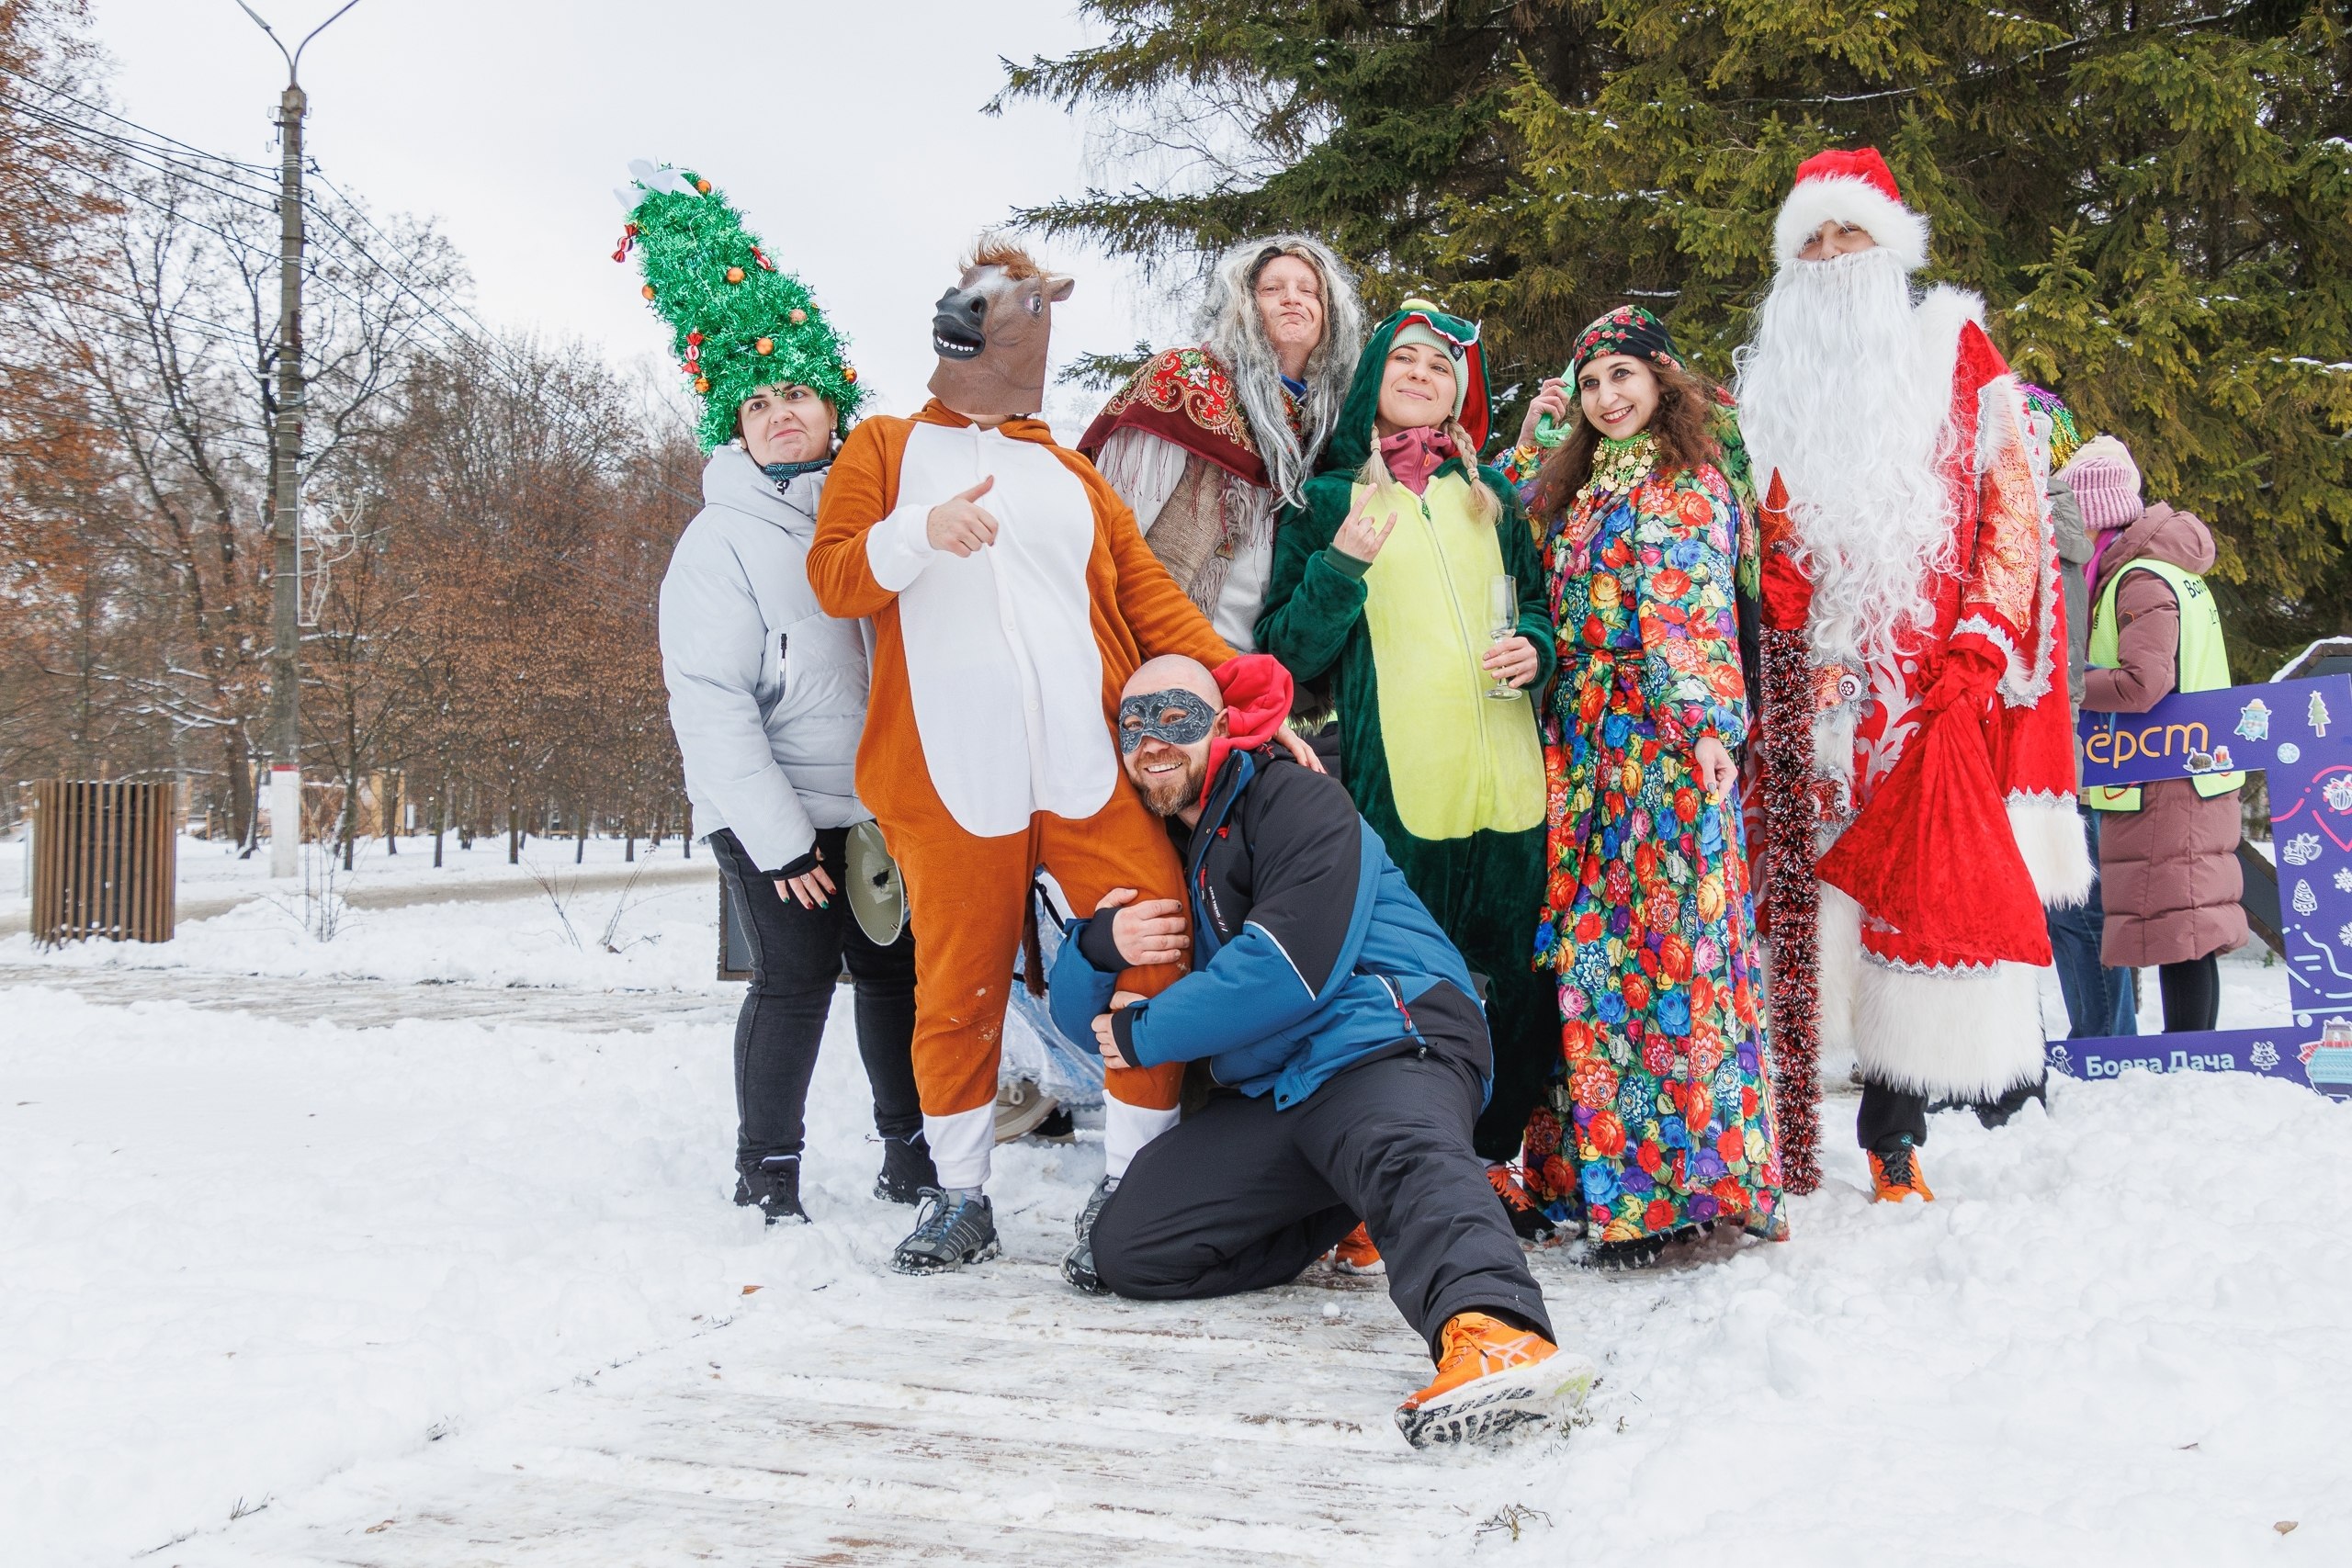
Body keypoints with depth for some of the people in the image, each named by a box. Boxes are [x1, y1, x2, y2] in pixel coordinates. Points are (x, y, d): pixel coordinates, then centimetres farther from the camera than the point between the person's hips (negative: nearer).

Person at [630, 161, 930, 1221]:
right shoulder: (722, 542, -2)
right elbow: (710, 701, -8)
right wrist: (777, 837, -13)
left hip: (880, 795, 4)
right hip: (772, 808, -4)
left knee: (896, 966, 6)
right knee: (796, 975, -5)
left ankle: (910, 1151, 21)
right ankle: (766, 1171, 9)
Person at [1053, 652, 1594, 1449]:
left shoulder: (1295, 802, -1)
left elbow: (1291, 968, -15)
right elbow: (1081, 1016, 19)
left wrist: (1148, 1032, -5)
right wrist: (1099, 945, -5)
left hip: (1387, 1041, -8)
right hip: (1266, 1096, 8)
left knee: (1402, 1154, -40)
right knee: (1125, 1247, -5)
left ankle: (1493, 1331, -66)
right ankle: (1348, 1218, 2)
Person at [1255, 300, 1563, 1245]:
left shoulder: (1490, 496, 17)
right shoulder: (1328, 499, 7)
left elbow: (1538, 603, 24)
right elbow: (1287, 653, 2)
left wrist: (1534, 647, 2)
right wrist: (1340, 567, -13)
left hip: (1504, 786, 4)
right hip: (1392, 786, -3)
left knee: (1515, 984, 5)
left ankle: (1491, 1158, 21)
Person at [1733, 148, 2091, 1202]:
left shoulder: (1954, 351, 10)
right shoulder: (1772, 380, 17)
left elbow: (2013, 511, 4)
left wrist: (1978, 649, -7)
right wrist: (1795, 657, 2)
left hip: (1941, 673, -2)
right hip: (1826, 683, 2)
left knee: (1936, 872, -11)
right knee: (1837, 883, -5)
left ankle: (1894, 1134, -4)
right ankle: (1895, 1141, 0)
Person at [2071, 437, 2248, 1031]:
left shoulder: (2140, 579, -14)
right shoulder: (2169, 570, 18)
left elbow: (2141, 684, -24)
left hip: (2164, 788, -10)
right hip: (2188, 781, 10)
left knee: (2177, 931, -8)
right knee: (2189, 931, 12)